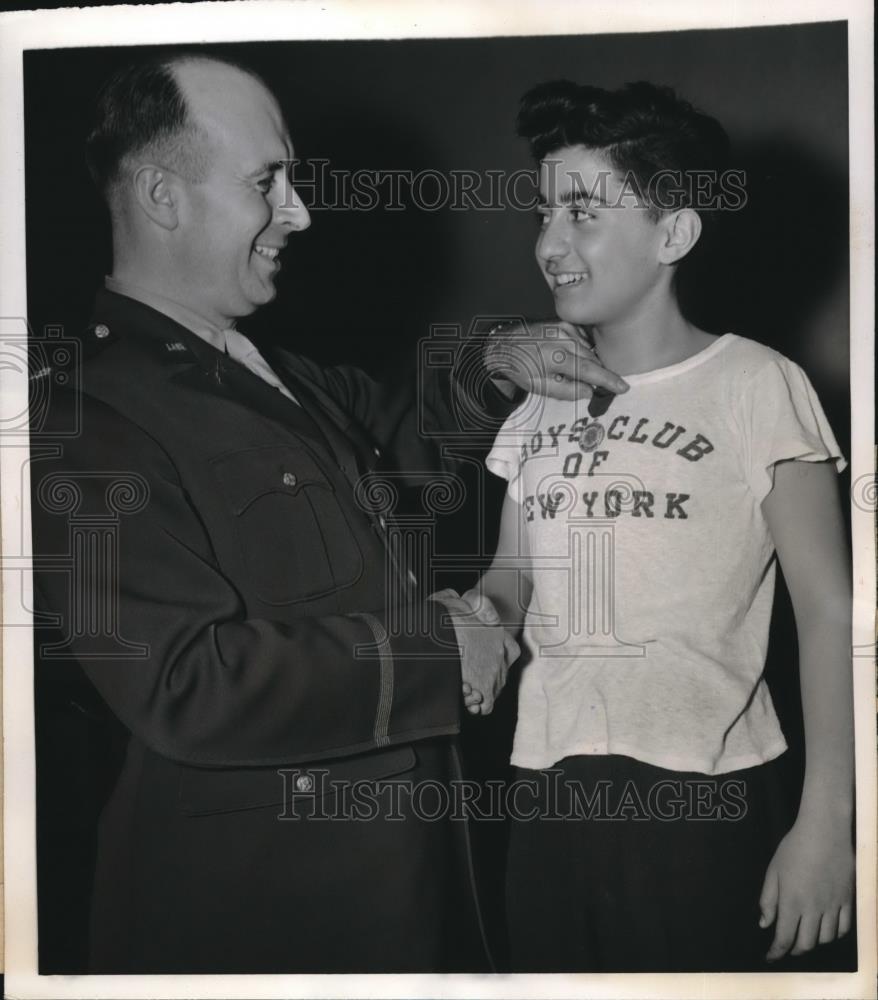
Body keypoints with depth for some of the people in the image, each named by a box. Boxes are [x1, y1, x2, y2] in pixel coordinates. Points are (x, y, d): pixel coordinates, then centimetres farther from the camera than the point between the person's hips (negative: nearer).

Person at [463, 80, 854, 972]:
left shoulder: (753, 385, -7)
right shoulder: (540, 403, 9)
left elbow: (829, 608, -7)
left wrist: (826, 820, -12)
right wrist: (480, 614, -5)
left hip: (704, 797, -5)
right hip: (548, 794, 5)